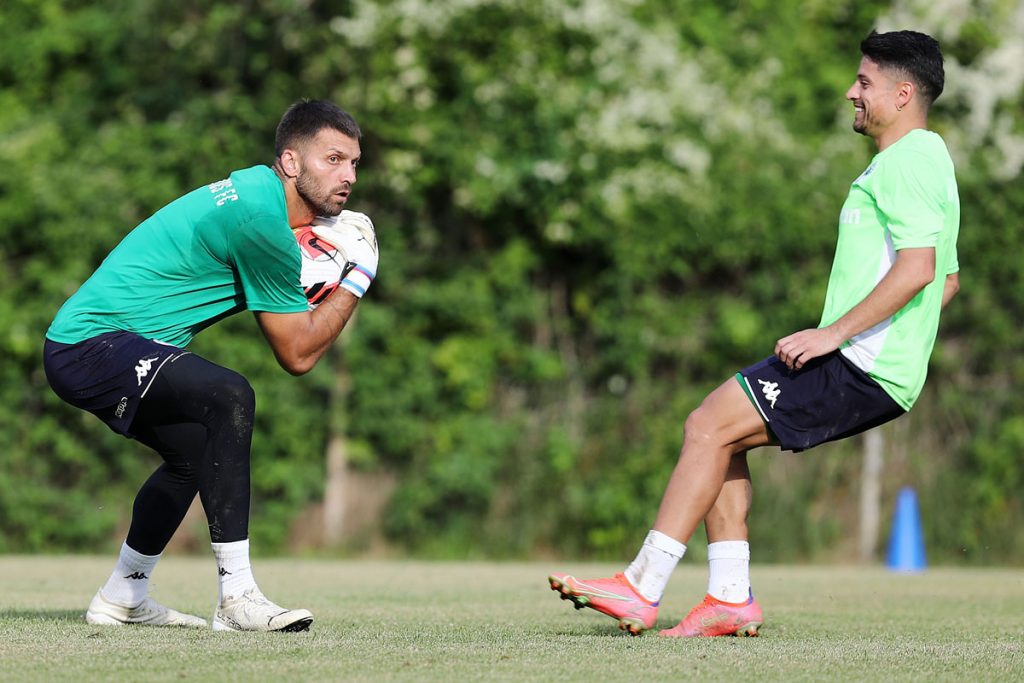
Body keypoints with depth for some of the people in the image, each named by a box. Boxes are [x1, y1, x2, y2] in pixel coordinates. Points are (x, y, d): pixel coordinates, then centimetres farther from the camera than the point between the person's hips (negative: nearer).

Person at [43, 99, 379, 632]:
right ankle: (236, 598, -31)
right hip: (93, 345, -11)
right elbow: (298, 354, -14)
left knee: (197, 449, 28)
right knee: (228, 397, -29)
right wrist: (358, 276, -5)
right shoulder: (261, 219, -20)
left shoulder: (254, 189, 10)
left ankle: (121, 598, 39)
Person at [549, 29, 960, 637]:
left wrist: (835, 332, -21)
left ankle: (641, 589, -11)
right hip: (870, 370, 10)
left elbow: (918, 268, -25)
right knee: (717, 433, 10)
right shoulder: (926, 160, 21)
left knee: (708, 427, -12)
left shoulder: (907, 161, -11)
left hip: (861, 371, -10)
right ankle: (731, 597, 5)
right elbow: (948, 278, 29)